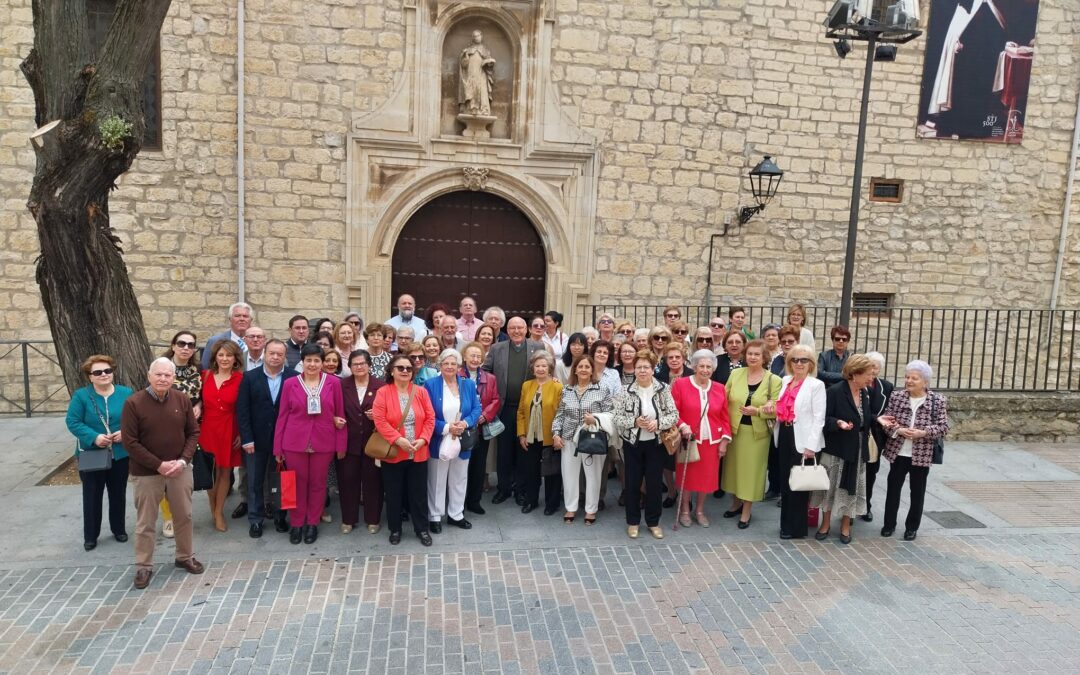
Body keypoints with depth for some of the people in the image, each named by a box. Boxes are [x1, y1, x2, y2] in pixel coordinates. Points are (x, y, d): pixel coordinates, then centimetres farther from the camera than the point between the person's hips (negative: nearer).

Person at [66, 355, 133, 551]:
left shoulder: (126, 393, -1)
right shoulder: (81, 395, -7)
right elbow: (72, 422, -10)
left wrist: (126, 433, -17)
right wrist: (94, 437, -22)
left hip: (120, 454, 2)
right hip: (91, 455, -2)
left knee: (118, 494, 14)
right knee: (92, 496, 7)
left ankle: (119, 529, 31)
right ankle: (90, 536, 20)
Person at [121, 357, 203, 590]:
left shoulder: (182, 400, -3)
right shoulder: (133, 403, -13)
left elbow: (193, 432, 3)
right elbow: (130, 442, -12)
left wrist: (183, 460, -11)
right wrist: (159, 465, -16)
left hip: (180, 469, 3)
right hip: (146, 472, -3)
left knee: (184, 516, 14)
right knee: (146, 522, 7)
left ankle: (185, 557, 32)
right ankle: (143, 566, 22)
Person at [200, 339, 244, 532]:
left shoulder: (241, 379, -8)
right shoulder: (205, 375, 1)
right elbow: (200, 402, 5)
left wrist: (242, 434, -7)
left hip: (229, 430, -2)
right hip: (207, 429, 2)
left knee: (225, 472, 9)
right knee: (210, 472, 9)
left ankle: (219, 513, 23)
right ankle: (213, 510, 27)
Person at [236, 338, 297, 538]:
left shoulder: (294, 378, -4)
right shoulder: (250, 377, -1)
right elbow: (242, 410, -3)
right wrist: (246, 439, -9)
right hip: (256, 439, 1)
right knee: (255, 481, 9)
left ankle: (280, 516, 26)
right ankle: (255, 520, 22)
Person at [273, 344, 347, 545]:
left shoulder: (334, 383, -2)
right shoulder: (290, 383, 0)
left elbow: (340, 414, 2)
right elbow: (282, 416, 2)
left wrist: (341, 444, 0)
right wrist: (278, 447, 1)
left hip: (323, 443, 0)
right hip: (295, 442, 0)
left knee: (318, 484, 11)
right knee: (297, 484, 10)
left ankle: (313, 524, 26)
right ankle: (296, 524, 26)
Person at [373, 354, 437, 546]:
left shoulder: (421, 392, 3)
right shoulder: (383, 393, -5)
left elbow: (430, 418, 1)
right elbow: (380, 421, -13)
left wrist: (423, 439, -12)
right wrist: (398, 439, -21)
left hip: (418, 453, 2)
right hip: (393, 453, -2)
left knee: (419, 493, 9)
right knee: (394, 494, 10)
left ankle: (421, 528, 23)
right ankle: (395, 529, 26)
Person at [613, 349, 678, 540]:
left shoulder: (663, 389, -5)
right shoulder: (625, 391, -6)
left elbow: (674, 415, -5)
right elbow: (617, 418, -7)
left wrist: (658, 423, -21)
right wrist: (635, 422, -22)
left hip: (656, 443, 0)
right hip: (632, 443, 0)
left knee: (655, 483, 8)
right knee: (632, 483, 8)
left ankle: (653, 522, 25)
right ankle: (633, 522, 23)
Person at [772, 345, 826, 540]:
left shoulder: (816, 385, -8)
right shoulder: (785, 380, 10)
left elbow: (819, 417, -11)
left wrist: (811, 445, -17)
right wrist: (773, 407, -3)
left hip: (802, 439, -6)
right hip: (784, 436, 6)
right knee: (785, 481, 13)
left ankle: (797, 527, 17)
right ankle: (786, 523, 28)